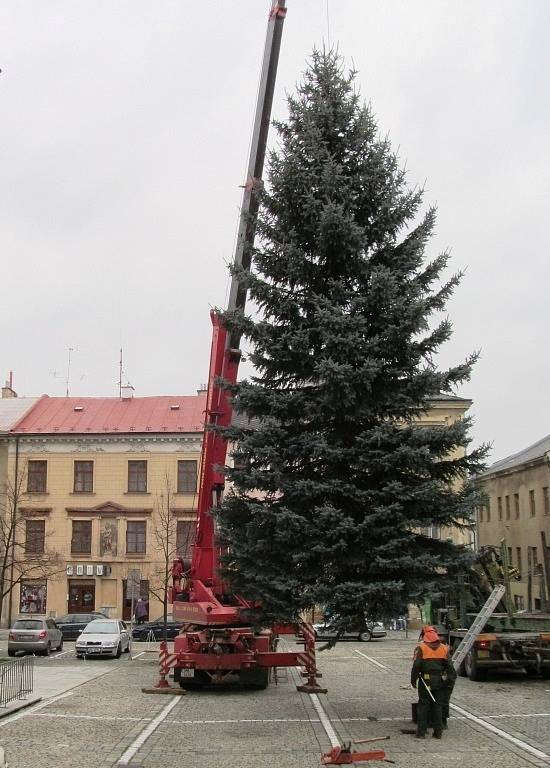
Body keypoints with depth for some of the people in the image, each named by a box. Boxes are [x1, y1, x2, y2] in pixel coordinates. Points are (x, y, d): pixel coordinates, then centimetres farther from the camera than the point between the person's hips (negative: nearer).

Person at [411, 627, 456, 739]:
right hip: (440, 682, 3)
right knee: (438, 706, 11)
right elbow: (449, 666, 3)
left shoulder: (421, 648, -6)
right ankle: (438, 732, 14)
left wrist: (413, 680, -2)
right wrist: (452, 679, 11)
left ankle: (421, 732, 5)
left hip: (425, 681, -3)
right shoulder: (444, 648, 4)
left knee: (423, 706, 5)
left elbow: (416, 666, -10)